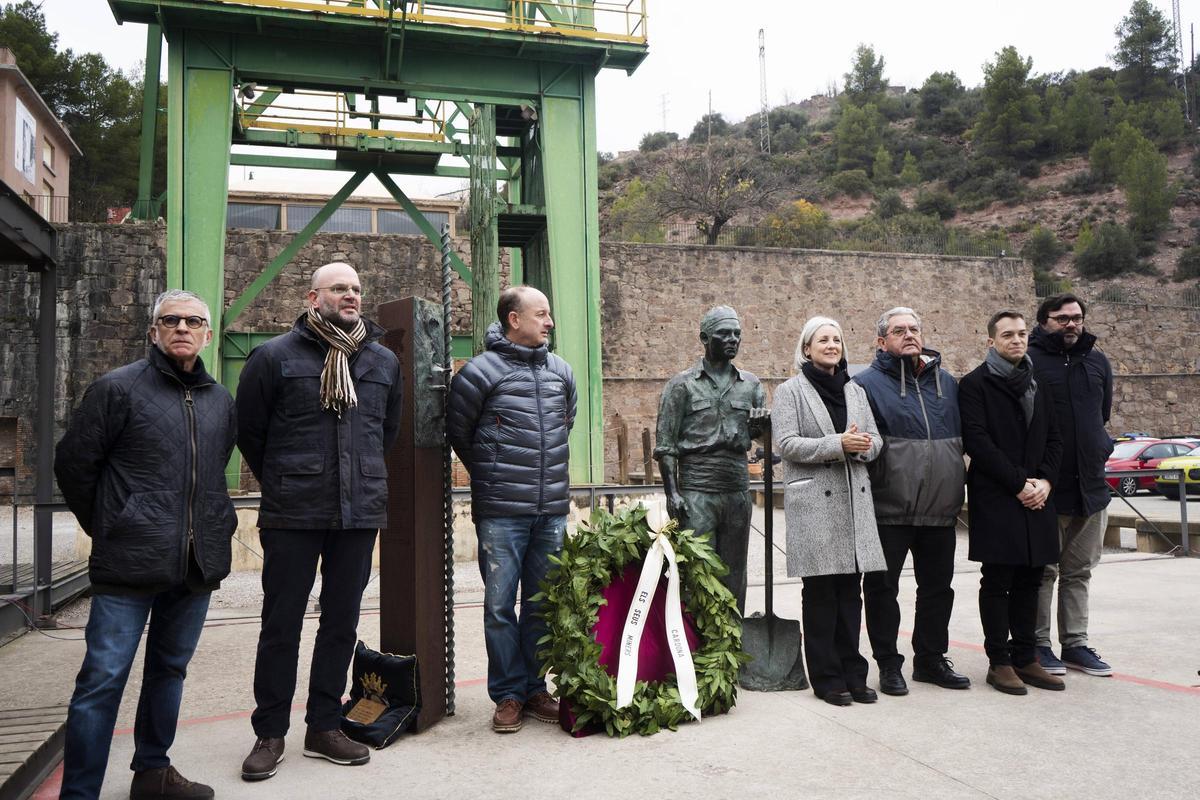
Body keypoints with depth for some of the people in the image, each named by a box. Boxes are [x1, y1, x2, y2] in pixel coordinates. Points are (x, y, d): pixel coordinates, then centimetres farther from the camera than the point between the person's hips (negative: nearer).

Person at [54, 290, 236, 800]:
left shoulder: (220, 401, 11)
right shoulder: (118, 388, -4)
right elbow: (73, 463, 0)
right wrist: (107, 528, 4)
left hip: (198, 563, 5)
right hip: (129, 565, -5)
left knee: (170, 668, 16)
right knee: (104, 677, -3)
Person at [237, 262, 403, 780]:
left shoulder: (384, 361, 9)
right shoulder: (275, 357, -3)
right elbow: (248, 431, 5)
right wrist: (281, 484, 11)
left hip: (360, 514, 4)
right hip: (292, 517, -3)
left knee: (342, 623, 11)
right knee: (281, 625, 5)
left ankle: (324, 727, 25)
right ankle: (270, 734, 19)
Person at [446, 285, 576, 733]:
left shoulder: (562, 372, 10)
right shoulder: (480, 372, -7)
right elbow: (458, 431, 3)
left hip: (552, 510, 5)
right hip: (500, 512, -4)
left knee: (542, 603, 11)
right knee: (500, 604, 0)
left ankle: (535, 689, 23)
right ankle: (508, 695, 13)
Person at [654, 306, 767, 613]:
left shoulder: (751, 384, 13)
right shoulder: (682, 385, 2)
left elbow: (760, 433, 13)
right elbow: (665, 444, -1)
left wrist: (762, 423, -11)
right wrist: (672, 492, -9)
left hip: (738, 490, 4)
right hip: (697, 492, -4)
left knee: (734, 574, 10)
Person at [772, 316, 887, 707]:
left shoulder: (856, 391, 18)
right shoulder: (790, 392, 1)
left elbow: (875, 440, 16)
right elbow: (787, 443, -10)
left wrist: (864, 446, -8)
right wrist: (838, 444, -18)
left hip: (855, 500, 5)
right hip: (814, 502, -5)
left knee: (850, 591, 7)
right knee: (820, 592, -1)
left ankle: (852, 673, 16)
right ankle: (827, 677, 8)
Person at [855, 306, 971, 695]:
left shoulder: (947, 383, 14)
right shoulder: (867, 383, -4)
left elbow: (961, 438, 21)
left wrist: (955, 488, 15)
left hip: (941, 509, 5)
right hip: (889, 509, -5)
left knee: (938, 587, 14)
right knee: (882, 588, 3)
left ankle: (931, 658, 30)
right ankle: (888, 664, 16)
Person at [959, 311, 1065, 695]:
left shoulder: (1037, 384, 17)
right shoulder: (975, 384, -4)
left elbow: (1053, 438, 14)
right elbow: (978, 442, -12)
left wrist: (1045, 481, -2)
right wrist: (1019, 484, -14)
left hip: (1036, 497, 6)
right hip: (995, 500, -6)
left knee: (1029, 581, 9)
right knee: (997, 583, -1)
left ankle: (1025, 658, 18)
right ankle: (999, 662, 7)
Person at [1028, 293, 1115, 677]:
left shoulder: (1098, 362, 10)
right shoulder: (1029, 361, -9)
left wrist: (1096, 452, 12)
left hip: (1091, 485, 6)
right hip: (1046, 486, -6)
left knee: (1079, 570, 12)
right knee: (1042, 570, 3)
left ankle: (1076, 643, 22)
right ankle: (1038, 644, 13)